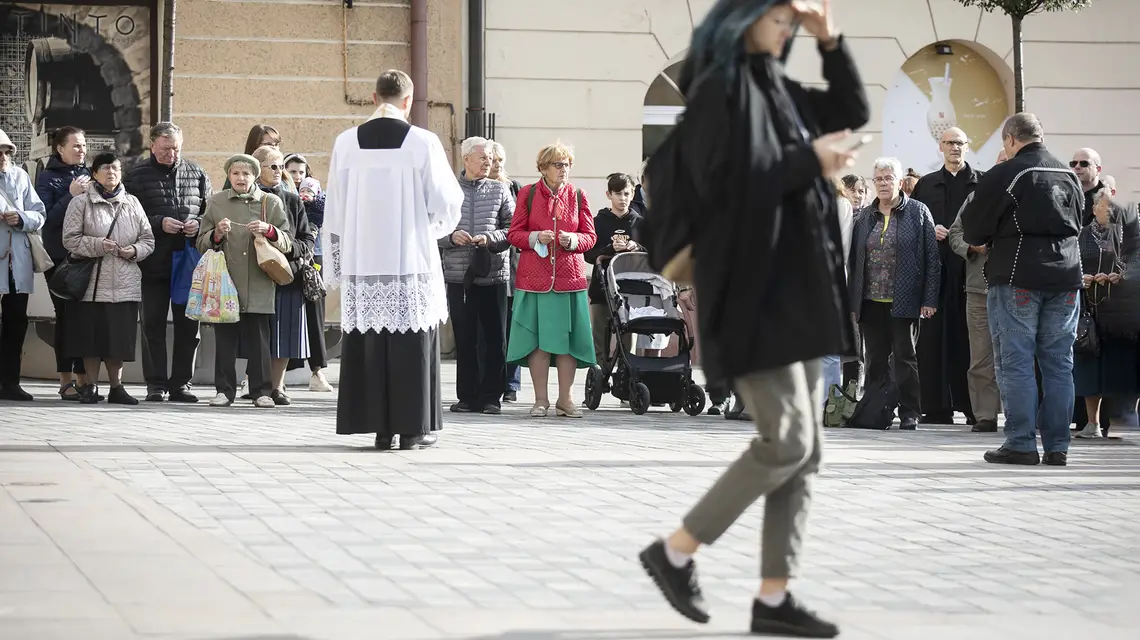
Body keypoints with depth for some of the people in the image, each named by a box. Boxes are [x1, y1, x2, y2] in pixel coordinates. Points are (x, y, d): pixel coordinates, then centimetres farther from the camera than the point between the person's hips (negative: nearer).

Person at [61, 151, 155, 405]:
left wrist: (134, 250, -7)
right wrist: (98, 245, -17)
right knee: (92, 334, -1)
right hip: (93, 281, -3)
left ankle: (116, 386, 12)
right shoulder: (81, 202, 1)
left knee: (119, 335, 3)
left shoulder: (132, 203, 12)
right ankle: (90, 386, 9)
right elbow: (70, 239, -5)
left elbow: (148, 240, 13)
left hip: (125, 283, 3)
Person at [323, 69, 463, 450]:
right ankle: (413, 428, 4)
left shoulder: (346, 143, 1)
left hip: (362, 263, 2)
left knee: (369, 344, 7)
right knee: (412, 344, 4)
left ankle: (379, 426, 7)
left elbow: (334, 210, 5)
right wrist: (438, 226, 21)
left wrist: (335, 268, 12)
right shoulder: (423, 143, -7)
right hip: (412, 261, -2)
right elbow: (446, 204, -2)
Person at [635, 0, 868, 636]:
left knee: (805, 450, 5)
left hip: (796, 288, 9)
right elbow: (721, 182, -20)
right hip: (751, 288, -9)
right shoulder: (718, 88, -10)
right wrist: (807, 163, -17)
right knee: (787, 441, -12)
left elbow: (853, 111, 22)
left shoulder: (775, 86, 15)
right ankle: (676, 552, 1)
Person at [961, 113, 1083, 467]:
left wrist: (993, 238, 18)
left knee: (1015, 363, -1)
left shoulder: (1003, 175, -8)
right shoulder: (1069, 176, 10)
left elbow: (972, 230, -3)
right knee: (1059, 364, 7)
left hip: (1017, 278, -5)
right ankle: (1057, 446, 7)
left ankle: (1021, 443, -5)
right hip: (1065, 278, 5)